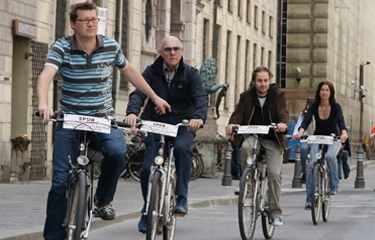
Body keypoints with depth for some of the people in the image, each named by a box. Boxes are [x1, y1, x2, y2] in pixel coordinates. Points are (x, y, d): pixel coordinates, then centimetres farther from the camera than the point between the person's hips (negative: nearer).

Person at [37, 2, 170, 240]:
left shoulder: (111, 46, -2)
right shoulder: (62, 48, -10)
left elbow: (129, 71, 15)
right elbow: (46, 75, -27)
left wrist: (155, 97, 18)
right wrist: (44, 104, -46)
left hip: (103, 117, 1)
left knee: (117, 151, -30)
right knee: (61, 181, -7)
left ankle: (103, 200, -3)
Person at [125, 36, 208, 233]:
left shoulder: (190, 74, -1)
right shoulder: (151, 72, 0)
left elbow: (201, 98, -15)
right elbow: (138, 93, -15)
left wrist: (199, 117, -37)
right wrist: (132, 112, -37)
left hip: (182, 124, -1)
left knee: (182, 148, -33)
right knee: (148, 167, -10)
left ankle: (181, 198, -21)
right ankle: (147, 210, 12)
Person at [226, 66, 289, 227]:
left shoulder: (277, 95, 1)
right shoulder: (246, 96, 3)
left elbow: (283, 112, -14)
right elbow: (238, 112, -10)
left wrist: (283, 123, -38)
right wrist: (232, 124, -33)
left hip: (272, 140, -1)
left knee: (274, 173, -12)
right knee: (245, 148, -35)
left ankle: (275, 212, 0)